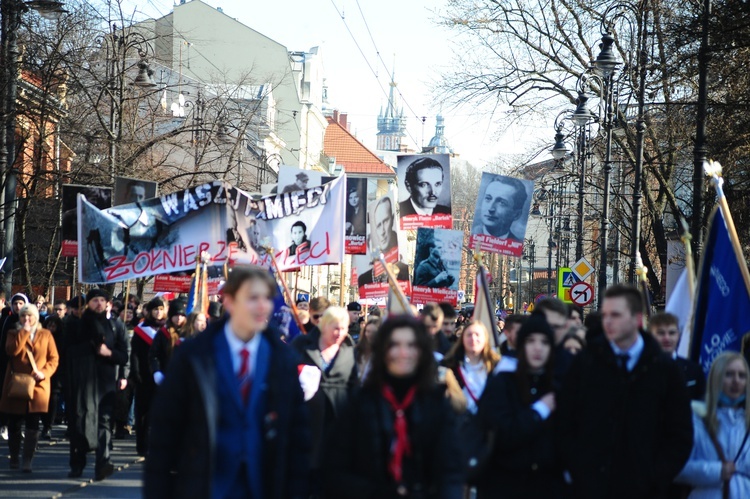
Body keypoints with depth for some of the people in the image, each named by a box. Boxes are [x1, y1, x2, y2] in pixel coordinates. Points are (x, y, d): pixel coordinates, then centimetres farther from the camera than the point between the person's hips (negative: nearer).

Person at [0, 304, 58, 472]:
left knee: (33, 425, -6)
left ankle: (27, 461, -7)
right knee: (14, 424, 5)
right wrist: (24, 331, -10)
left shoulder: (45, 335, 8)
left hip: (38, 385, -1)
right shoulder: (14, 334, 9)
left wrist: (44, 373, -12)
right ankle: (14, 458, 19)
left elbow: (54, 358, 5)